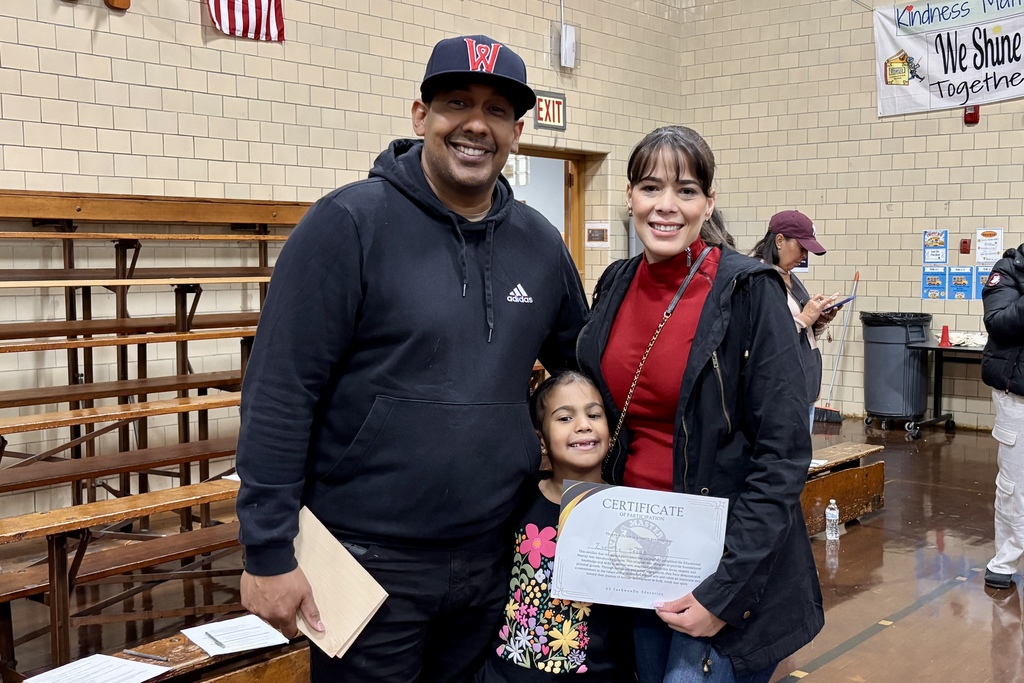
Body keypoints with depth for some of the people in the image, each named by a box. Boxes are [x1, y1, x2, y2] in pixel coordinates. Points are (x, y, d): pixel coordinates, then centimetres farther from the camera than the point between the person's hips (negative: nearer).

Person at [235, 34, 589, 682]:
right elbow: (279, 394, -15)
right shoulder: (349, 223, -12)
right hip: (366, 558, -5)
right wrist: (269, 552, -16)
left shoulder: (541, 244, 4)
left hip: (489, 559, 5)